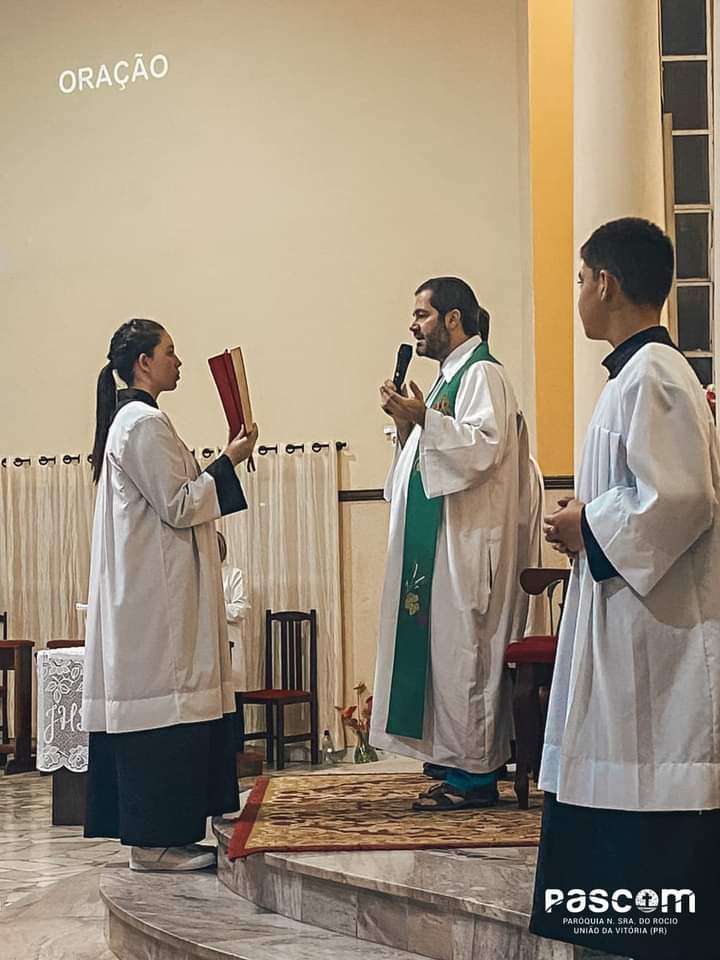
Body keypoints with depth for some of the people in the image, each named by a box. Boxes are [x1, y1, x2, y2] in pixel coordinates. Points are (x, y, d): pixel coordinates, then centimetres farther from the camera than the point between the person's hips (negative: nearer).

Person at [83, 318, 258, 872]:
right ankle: (155, 840, -4)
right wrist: (228, 461, -8)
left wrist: (221, 469, 18)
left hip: (142, 591, 11)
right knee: (164, 704, -8)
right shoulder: (146, 423, -15)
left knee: (149, 703, 10)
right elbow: (178, 506, -17)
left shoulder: (129, 420, 17)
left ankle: (153, 832, 15)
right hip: (158, 592, -11)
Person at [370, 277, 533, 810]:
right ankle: (456, 762, 15)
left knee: (463, 649, -8)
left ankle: (474, 775, -3)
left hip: (468, 544, -10)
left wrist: (424, 419, -25)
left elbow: (484, 447, -22)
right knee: (444, 648, 10)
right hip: (440, 544, 10)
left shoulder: (483, 374, -9)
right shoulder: (451, 377, 19)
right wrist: (408, 424, 8)